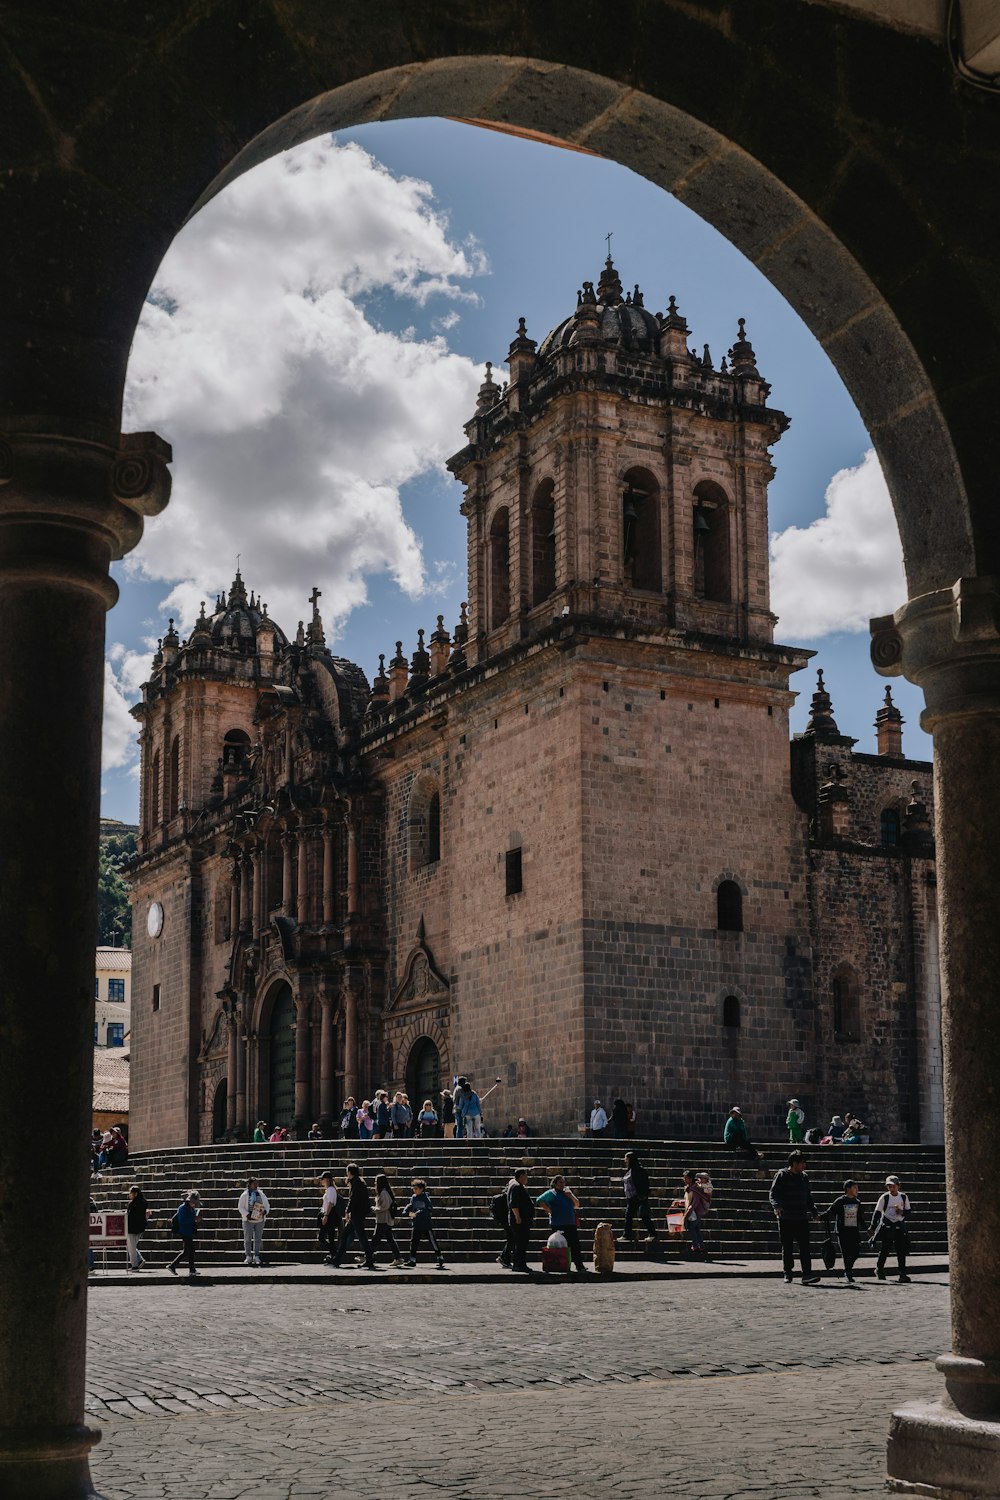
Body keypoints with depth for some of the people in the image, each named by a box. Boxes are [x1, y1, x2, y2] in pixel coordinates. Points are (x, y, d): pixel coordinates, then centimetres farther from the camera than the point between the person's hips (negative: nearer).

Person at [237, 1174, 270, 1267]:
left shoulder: (261, 1194, 8)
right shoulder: (244, 1195, -1)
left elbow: (267, 1205, 12)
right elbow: (240, 1207, -3)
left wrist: (265, 1211, -10)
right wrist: (247, 1215, -17)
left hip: (259, 1220, 2)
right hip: (248, 1220, -2)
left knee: (258, 1239, 4)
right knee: (248, 1239, 0)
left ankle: (256, 1256, 12)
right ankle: (248, 1257, 10)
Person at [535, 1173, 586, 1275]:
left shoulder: (567, 1193, 22)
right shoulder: (551, 1193, 3)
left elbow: (577, 1205, 21)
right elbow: (539, 1201, -8)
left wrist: (571, 1196, 3)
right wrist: (548, 1210, -12)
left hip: (571, 1224, 5)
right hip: (558, 1225, -5)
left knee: (575, 1245, -2)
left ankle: (580, 1266, -4)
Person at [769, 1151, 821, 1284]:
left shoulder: (804, 1177, 14)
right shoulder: (781, 1176, -3)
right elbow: (773, 1193, -9)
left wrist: (814, 1212, 22)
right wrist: (777, 1206, -26)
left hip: (802, 1218, 4)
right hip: (785, 1219, -4)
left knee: (805, 1247, -5)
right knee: (787, 1248, 5)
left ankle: (807, 1274, -8)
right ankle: (788, 1273, 16)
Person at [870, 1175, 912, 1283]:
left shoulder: (903, 1197, 4)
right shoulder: (884, 1197, -4)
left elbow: (909, 1212, 10)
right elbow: (877, 1212, -3)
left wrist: (902, 1212, -13)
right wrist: (873, 1227, -7)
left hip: (900, 1226, 3)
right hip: (887, 1225, -2)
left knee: (901, 1250, -1)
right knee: (884, 1249, 0)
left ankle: (902, 1274, 2)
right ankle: (879, 1270, 19)